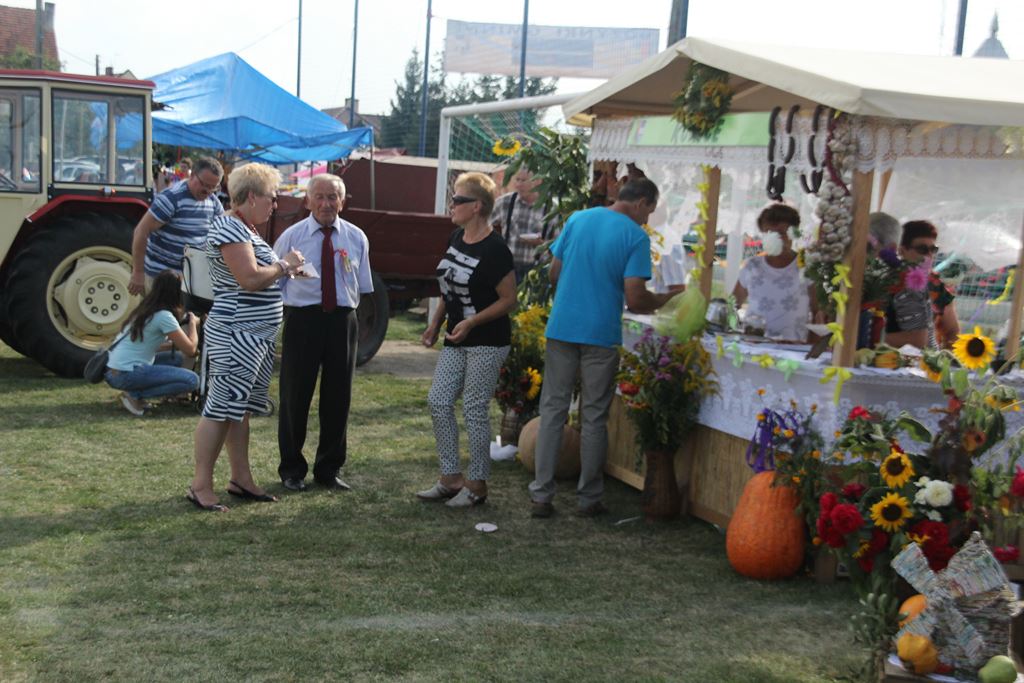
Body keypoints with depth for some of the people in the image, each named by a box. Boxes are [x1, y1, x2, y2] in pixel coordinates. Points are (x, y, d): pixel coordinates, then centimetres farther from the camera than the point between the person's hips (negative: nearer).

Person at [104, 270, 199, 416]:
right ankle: (134, 395, -9)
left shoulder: (145, 309, 13)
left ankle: (135, 392, 8)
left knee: (175, 359, 22)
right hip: (126, 374, -9)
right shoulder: (164, 316, -13)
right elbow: (190, 349, -9)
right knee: (192, 380, -12)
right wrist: (192, 323, 7)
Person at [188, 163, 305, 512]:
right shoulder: (228, 229, -16)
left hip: (257, 336, 11)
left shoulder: (245, 229, 16)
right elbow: (250, 279, -24)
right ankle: (201, 486, -1)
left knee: (241, 409, 14)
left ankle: (241, 479, 21)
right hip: (236, 336, -11)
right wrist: (284, 265, -11)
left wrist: (284, 268, 10)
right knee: (220, 408, -6)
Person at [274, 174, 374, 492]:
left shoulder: (356, 238, 7)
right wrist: (282, 316, -7)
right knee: (295, 394, 4)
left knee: (338, 396, 9)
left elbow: (362, 287, 13)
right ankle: (292, 469, 21)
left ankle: (329, 469, 24)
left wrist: (349, 313, 4)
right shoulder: (291, 236, 0)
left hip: (342, 320, 3)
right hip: (302, 319, -2)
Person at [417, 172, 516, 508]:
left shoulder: (494, 250, -18)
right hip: (457, 340, 9)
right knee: (439, 402, 7)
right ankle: (451, 478, 17)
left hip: (487, 342, -9)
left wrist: (471, 322, -21)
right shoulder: (456, 239, 7)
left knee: (475, 410, -2)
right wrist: (435, 323, 12)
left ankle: (477, 485, 12)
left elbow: (509, 299, -16)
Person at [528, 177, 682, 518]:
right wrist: (667, 298, 5)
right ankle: (589, 499, 16)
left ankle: (541, 496, 8)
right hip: (601, 335, -3)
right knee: (594, 419, 7)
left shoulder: (577, 219, 6)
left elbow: (554, 274, 12)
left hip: (561, 328, 3)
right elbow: (635, 300, -13)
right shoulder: (636, 236, -8)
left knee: (552, 410, 9)